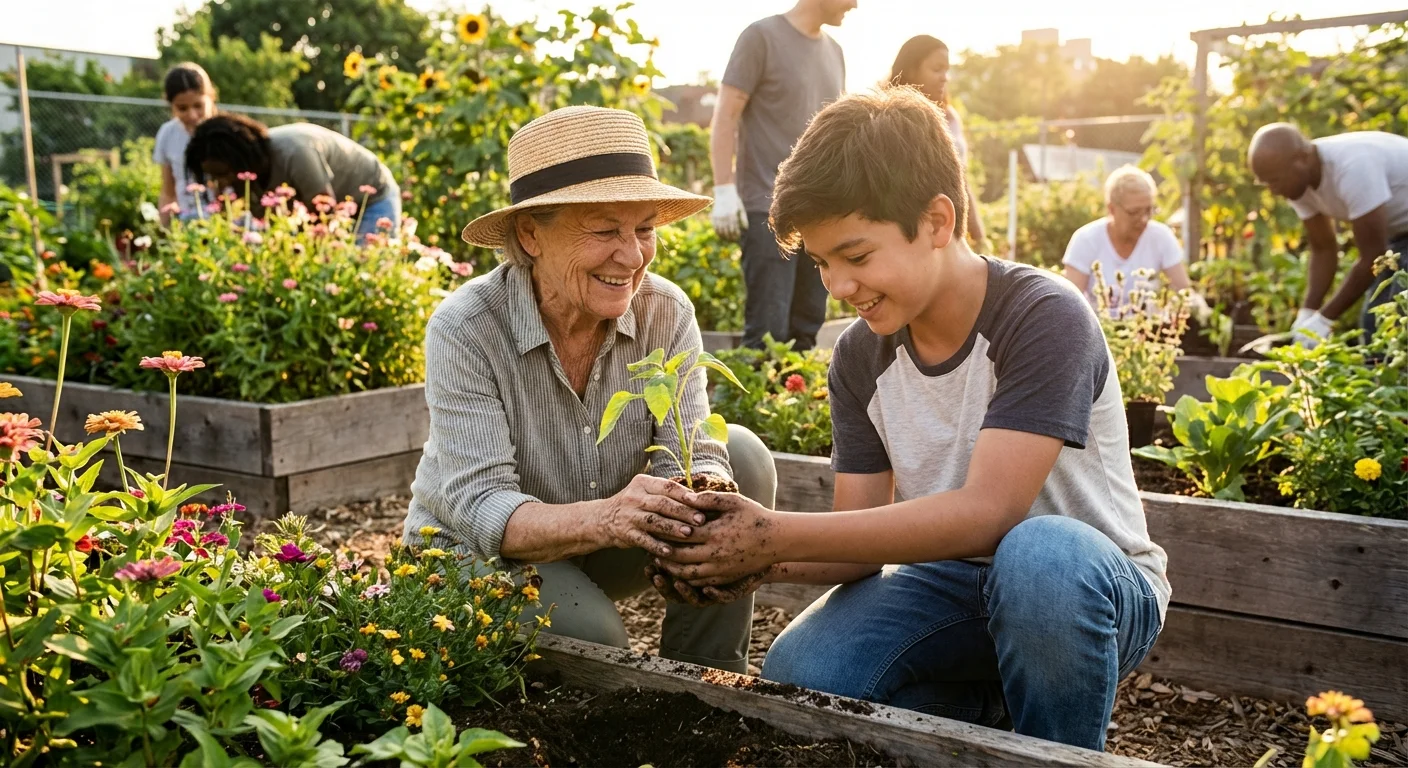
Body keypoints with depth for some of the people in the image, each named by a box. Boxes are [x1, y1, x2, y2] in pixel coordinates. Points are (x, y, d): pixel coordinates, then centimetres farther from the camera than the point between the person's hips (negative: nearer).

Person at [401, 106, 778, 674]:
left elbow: (690, 456, -20)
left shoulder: (666, 313, -14)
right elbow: (482, 510, -31)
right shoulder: (465, 329, -25)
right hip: (473, 557, -4)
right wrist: (603, 518, -51)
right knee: (590, 633, -34)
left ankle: (708, 675, -4)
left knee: (742, 456, -17)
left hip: (595, 551, 4)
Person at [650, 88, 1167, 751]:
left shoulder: (1045, 318, -21)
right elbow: (865, 537, -3)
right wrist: (759, 558, -25)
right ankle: (976, 705, 7)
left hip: (1096, 590, -4)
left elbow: (986, 512, -30)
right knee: (796, 674, -22)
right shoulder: (860, 357, -2)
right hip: (951, 583, 5)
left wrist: (778, 535, -31)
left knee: (1037, 554, -40)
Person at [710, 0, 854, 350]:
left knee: (806, 330, 6)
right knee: (768, 330, -8)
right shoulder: (761, 37, -4)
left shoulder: (833, 51, 15)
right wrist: (724, 191, -14)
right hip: (768, 210, -6)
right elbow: (725, 117, -7)